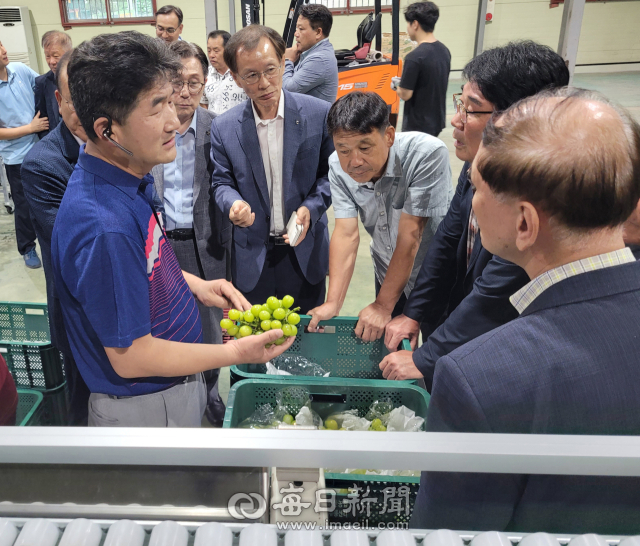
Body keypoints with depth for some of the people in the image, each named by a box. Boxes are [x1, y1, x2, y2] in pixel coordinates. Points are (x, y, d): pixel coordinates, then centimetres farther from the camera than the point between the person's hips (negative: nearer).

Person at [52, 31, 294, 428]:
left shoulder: (132, 178, -5)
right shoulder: (104, 227, -35)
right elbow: (130, 357, -27)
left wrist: (193, 283, -2)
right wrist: (235, 353, -20)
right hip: (144, 406, -8)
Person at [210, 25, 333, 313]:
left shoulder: (318, 113, -9)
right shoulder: (223, 127, -5)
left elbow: (332, 172, 0)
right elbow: (221, 182, 4)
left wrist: (311, 208, -16)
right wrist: (233, 204, -19)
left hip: (305, 253, 0)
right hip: (252, 256, 1)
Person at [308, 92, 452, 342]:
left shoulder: (427, 155, -33)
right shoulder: (338, 165, -16)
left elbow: (409, 236, -30)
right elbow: (346, 233, -19)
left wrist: (382, 306, -24)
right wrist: (332, 303, -27)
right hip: (388, 273, 4)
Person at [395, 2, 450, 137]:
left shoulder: (414, 57, -21)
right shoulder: (444, 51, 4)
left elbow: (405, 94, -19)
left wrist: (397, 87, 2)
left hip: (417, 126, -8)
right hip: (437, 121, 8)